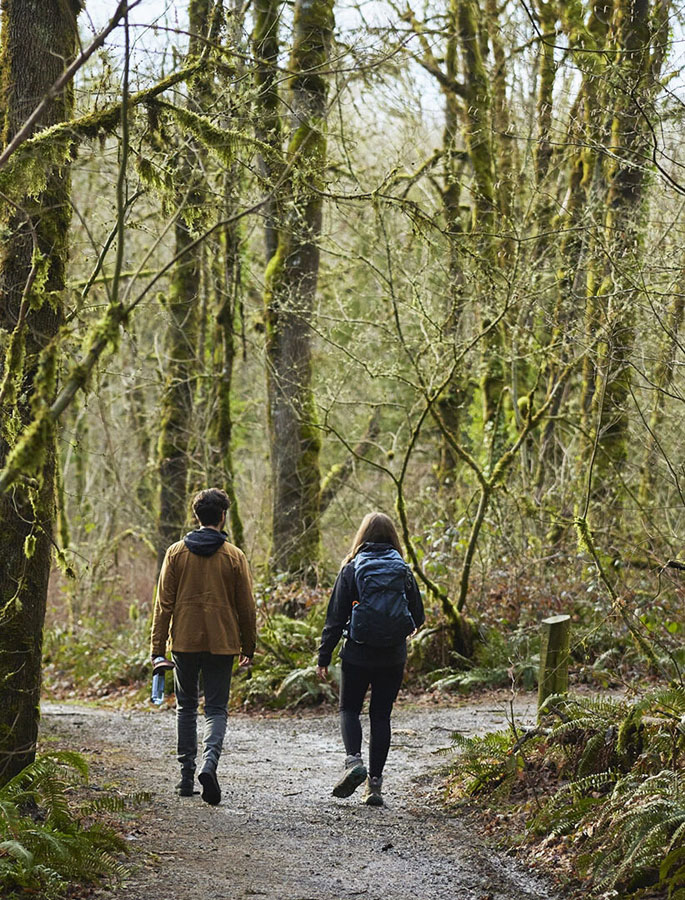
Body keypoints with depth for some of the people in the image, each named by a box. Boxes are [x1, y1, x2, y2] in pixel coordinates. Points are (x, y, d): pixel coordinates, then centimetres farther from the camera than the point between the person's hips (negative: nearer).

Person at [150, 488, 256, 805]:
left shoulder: (176, 552, 1)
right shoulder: (234, 556, -2)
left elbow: (164, 603, 0)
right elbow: (246, 607, 1)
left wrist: (157, 648, 3)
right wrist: (248, 648, 10)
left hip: (184, 641, 1)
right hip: (221, 643, -1)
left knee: (186, 706, 15)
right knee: (216, 708, 4)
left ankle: (187, 775, 15)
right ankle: (209, 762, -21)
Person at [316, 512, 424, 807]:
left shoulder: (351, 569, -5)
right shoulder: (403, 570, 1)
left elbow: (335, 616, -5)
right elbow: (418, 617, 4)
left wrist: (324, 657, 1)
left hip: (358, 654, -2)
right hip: (393, 658, 2)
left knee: (349, 709, 14)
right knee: (381, 715, 9)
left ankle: (354, 760, -11)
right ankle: (374, 782, 6)